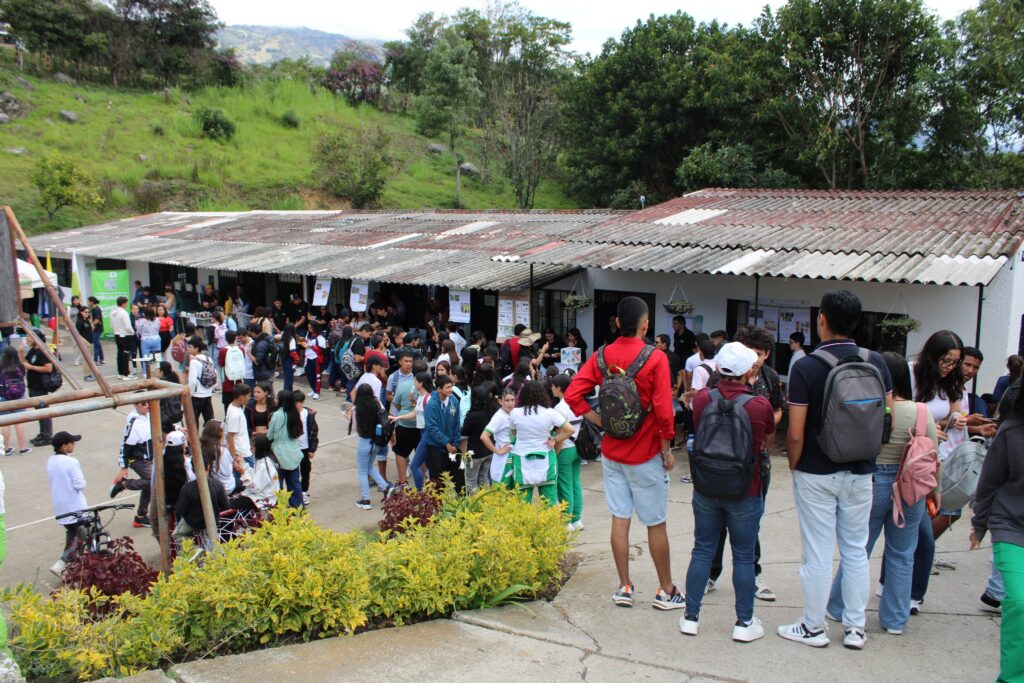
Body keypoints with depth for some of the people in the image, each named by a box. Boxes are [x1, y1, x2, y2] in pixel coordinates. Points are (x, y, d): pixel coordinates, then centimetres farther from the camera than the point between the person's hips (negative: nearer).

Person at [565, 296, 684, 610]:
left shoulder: (601, 356, -2)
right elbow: (663, 410, -17)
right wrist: (667, 450, -6)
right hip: (645, 454, -4)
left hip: (612, 451, 4)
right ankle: (666, 591, 20)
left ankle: (624, 587, 19)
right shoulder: (655, 358, -15)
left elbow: (572, 395, -6)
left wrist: (600, 421, 0)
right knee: (656, 523, 8)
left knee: (620, 519, 11)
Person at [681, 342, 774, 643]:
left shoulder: (702, 399, -9)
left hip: (706, 489, 2)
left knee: (702, 550, 14)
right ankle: (744, 623, 21)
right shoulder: (760, 406, -15)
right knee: (743, 556, 11)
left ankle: (691, 616, 21)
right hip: (745, 493, -2)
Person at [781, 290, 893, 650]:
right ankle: (855, 628, 24)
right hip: (860, 473, 4)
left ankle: (813, 628, 18)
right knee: (856, 550, 14)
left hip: (816, 474, -4)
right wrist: (869, 456, 15)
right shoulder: (876, 363, -3)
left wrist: (794, 466, 1)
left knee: (817, 553, 5)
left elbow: (795, 433, -16)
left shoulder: (806, 367, -15)